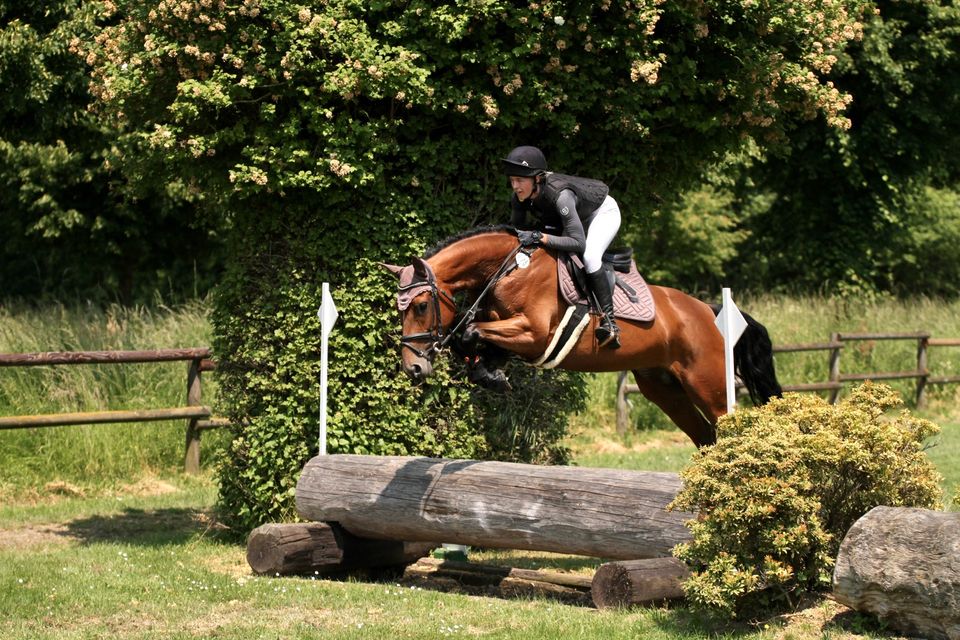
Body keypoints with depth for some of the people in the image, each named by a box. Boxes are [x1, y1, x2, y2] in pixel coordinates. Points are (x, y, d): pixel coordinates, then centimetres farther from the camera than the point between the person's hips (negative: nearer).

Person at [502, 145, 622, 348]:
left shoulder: (560, 194, -43)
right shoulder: (519, 198, -22)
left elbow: (579, 243, -45)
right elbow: (516, 230, -5)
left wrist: (540, 237, -51)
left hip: (603, 212, -8)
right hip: (568, 217, 8)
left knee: (589, 255, -32)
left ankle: (609, 322, -28)